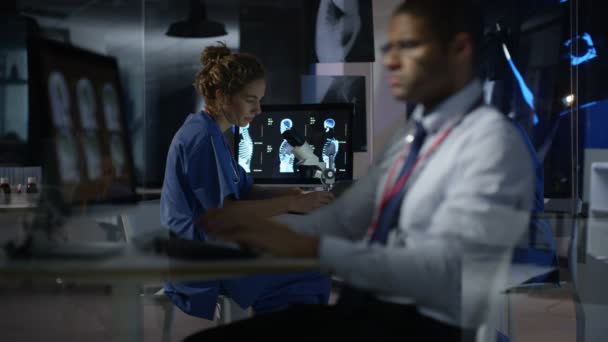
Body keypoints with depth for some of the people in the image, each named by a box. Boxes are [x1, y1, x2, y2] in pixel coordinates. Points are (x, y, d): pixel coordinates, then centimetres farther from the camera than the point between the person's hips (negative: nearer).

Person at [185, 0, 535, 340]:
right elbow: (345, 218, 14)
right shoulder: (414, 132, 16)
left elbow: (446, 270, -22)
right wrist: (256, 228, -1)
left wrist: (310, 247, -26)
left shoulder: (491, 139, -12)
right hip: (364, 306, 7)